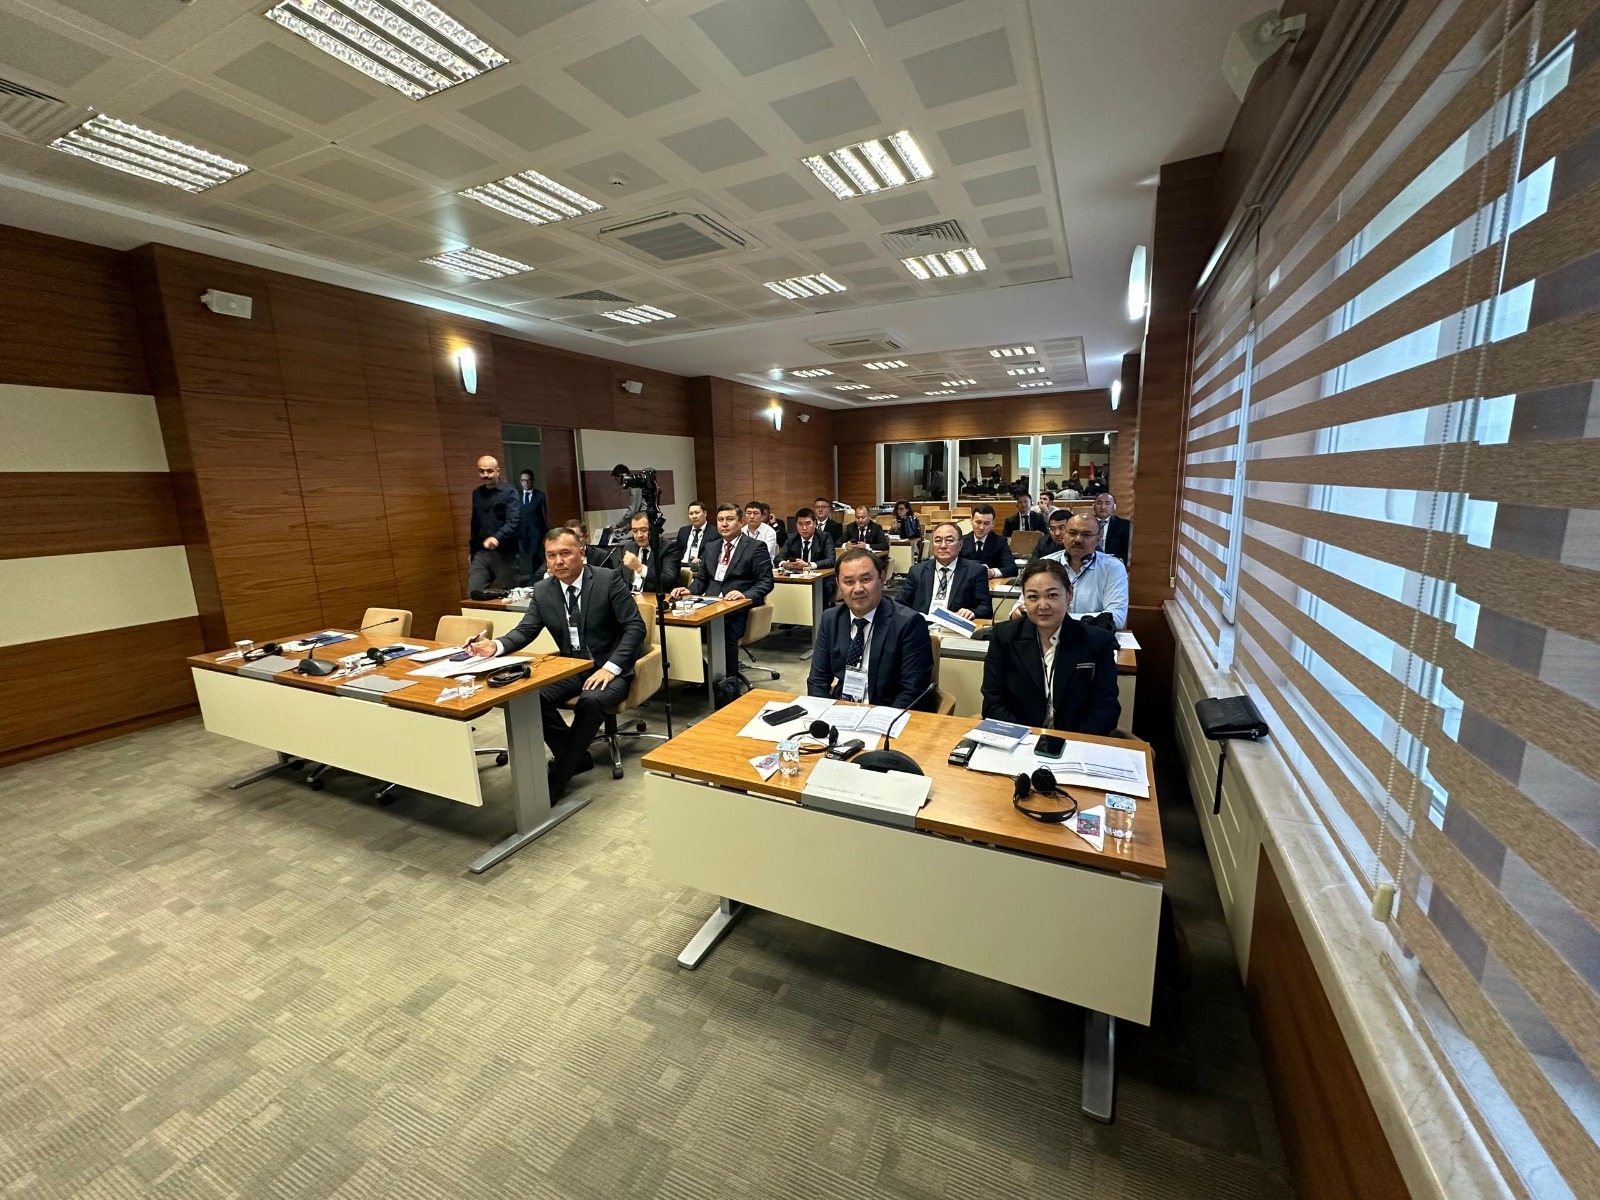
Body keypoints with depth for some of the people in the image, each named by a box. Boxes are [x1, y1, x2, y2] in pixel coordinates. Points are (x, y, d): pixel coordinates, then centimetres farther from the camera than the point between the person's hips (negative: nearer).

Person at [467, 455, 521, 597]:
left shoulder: (509, 492, -4)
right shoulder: (476, 493, 14)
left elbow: (514, 521, -18)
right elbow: (475, 524, 19)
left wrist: (497, 538, -34)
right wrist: (471, 551, 20)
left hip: (504, 553, -5)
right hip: (481, 553, 5)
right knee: (473, 594, -2)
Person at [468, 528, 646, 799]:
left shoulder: (609, 580, -12)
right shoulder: (542, 590, 2)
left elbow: (635, 627, -14)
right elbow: (525, 631, 5)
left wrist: (610, 667, -24)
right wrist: (496, 646, -18)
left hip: (610, 668, -5)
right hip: (572, 668, 5)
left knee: (591, 700, -33)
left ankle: (557, 777, -16)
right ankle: (576, 756, -1)